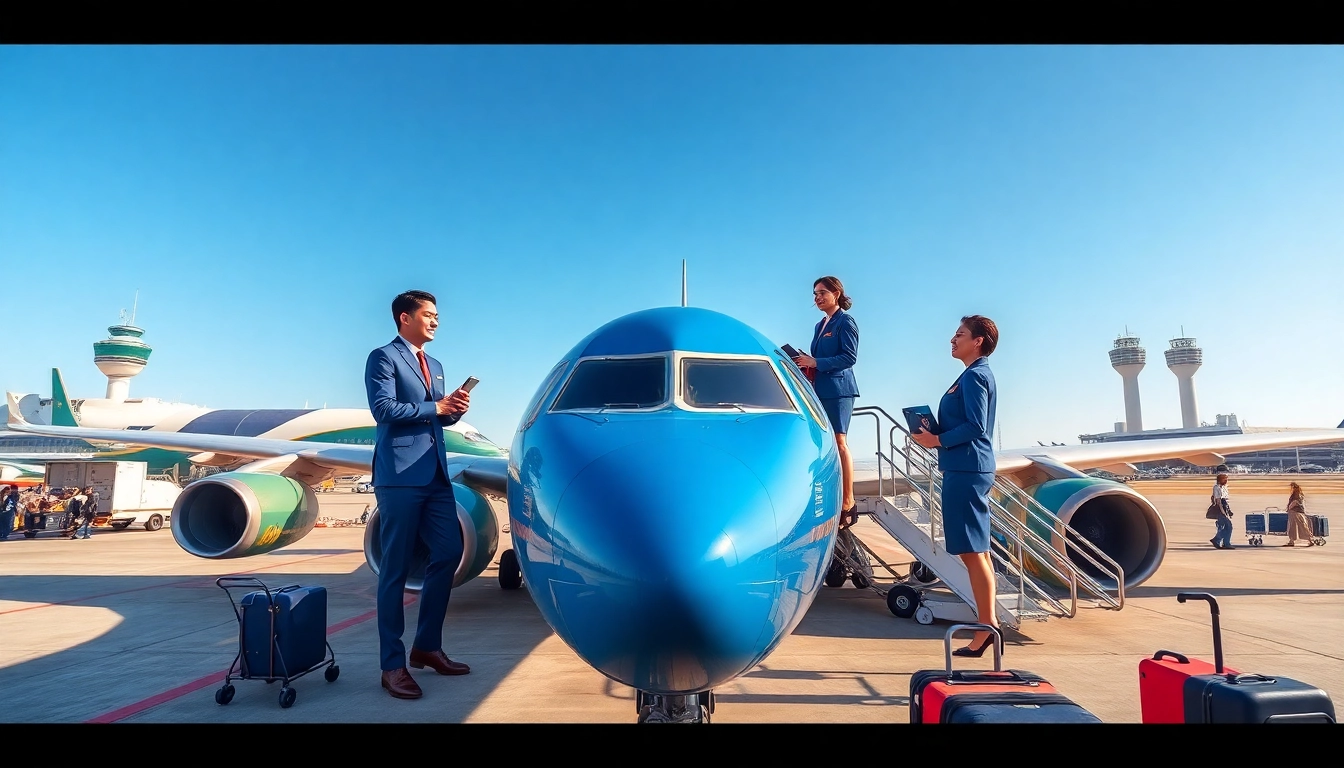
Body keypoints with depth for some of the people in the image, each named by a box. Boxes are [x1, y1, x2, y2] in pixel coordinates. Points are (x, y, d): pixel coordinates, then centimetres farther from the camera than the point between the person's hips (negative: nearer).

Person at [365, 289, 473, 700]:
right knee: (396, 569, -2)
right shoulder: (383, 357, -2)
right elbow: (383, 409, -16)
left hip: (435, 474, 8)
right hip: (399, 475, -8)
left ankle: (427, 646, 21)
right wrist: (436, 407, -10)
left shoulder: (435, 366, 22)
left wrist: (455, 408, 0)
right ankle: (393, 664, 6)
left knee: (449, 551, 7)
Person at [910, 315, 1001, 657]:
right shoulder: (977, 375, 19)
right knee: (978, 551, 13)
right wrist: (934, 433, 9)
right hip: (970, 469, 11)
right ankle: (988, 622, 19)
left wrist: (937, 440, -13)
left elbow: (976, 426, -20)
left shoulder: (974, 376, -12)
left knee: (972, 551, -8)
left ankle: (986, 626, -4)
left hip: (966, 470, -11)